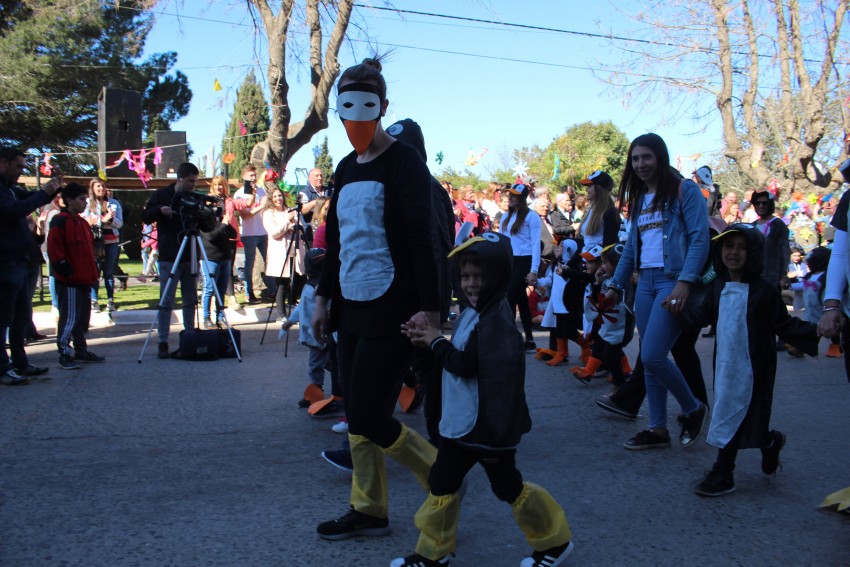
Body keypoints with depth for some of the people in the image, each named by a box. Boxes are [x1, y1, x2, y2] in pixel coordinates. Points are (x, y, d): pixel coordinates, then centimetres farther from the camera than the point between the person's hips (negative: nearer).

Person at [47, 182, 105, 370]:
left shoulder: (83, 223, 17)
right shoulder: (60, 222, -11)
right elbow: (54, 250, -16)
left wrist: (94, 272, 18)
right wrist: (65, 270, -17)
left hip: (84, 280, 9)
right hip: (69, 282, -9)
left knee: (83, 317, 14)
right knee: (69, 317, -7)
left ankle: (81, 350, 24)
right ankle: (64, 354, -2)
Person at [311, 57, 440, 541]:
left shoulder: (404, 162, -9)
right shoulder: (346, 168, 14)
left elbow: (421, 239, -16)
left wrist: (429, 309, -22)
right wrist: (324, 296, 16)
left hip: (391, 311, -8)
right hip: (352, 308, 8)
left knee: (368, 416, -8)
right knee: (358, 417, 10)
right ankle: (368, 511, 22)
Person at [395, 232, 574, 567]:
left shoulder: (496, 320, -23)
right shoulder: (473, 313, 7)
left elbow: (464, 365, -27)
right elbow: (459, 358, 15)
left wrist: (436, 342, -13)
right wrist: (429, 338, 0)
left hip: (488, 426, -9)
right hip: (461, 423, 9)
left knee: (508, 487, 8)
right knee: (442, 483, 13)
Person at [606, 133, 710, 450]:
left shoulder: (684, 190, -4)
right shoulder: (639, 198, 17)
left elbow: (699, 239, -13)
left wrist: (685, 284, -22)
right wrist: (616, 286, 15)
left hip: (673, 281, -7)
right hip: (645, 282, 8)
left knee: (652, 356, -14)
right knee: (649, 360, 7)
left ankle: (693, 409, 10)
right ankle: (658, 430, 16)